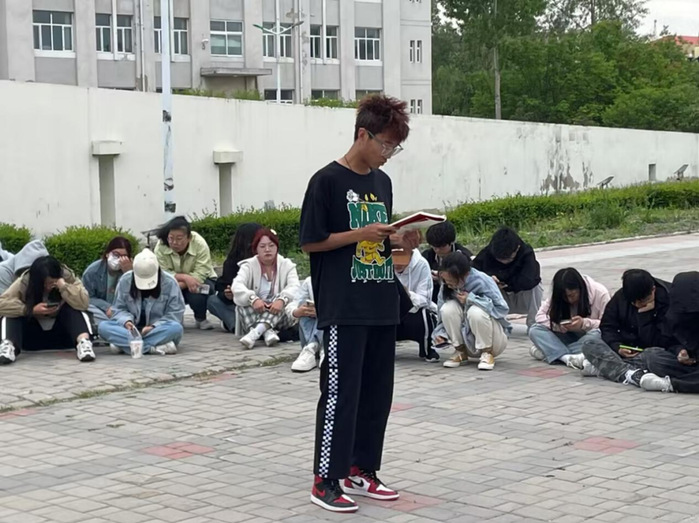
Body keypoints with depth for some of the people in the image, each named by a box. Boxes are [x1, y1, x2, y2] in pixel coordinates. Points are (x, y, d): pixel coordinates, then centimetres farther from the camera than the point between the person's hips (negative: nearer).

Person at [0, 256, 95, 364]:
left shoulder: (68, 277, -15)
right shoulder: (24, 283, -16)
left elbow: (83, 303, -29)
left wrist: (63, 286, -36)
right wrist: (31, 310, -33)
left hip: (61, 336, 0)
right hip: (32, 338, 0)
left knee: (72, 308, -26)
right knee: (12, 313, -23)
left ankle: (83, 342, -47)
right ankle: (9, 346, -47)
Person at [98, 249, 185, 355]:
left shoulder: (169, 283, -10)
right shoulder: (125, 280, -4)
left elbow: (175, 314, -9)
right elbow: (118, 309, 1)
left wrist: (154, 327, -23)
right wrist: (126, 321, -22)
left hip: (157, 330, -2)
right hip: (132, 330, 2)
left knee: (176, 328, -36)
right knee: (103, 326, -26)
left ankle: (124, 344, -36)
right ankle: (154, 347, -39)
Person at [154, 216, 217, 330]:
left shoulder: (200, 244, -27)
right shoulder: (161, 246, -23)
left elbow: (200, 275, -29)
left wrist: (180, 284, -41)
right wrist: (185, 277, -40)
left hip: (200, 280, -2)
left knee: (196, 291, -36)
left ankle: (201, 319, -3)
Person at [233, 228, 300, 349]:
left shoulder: (287, 265, 4)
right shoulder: (248, 266, 4)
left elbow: (294, 287, -15)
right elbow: (237, 286, -16)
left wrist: (282, 300, -38)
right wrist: (253, 299, -36)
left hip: (280, 316, 0)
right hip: (254, 315, 1)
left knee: (280, 299, -30)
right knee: (243, 303, -27)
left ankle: (254, 333, -49)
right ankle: (268, 333, -47)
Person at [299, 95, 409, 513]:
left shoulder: (383, 182, 13)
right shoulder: (328, 181, -9)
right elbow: (311, 242, -9)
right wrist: (360, 234, -17)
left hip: (383, 307, 7)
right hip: (344, 309, -7)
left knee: (377, 393, 11)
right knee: (340, 392, -5)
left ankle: (361, 470, 22)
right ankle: (326, 481, 3)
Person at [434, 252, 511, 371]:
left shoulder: (482, 281, -21)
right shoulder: (447, 287, -9)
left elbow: (502, 309, -23)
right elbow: (443, 314, -1)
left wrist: (471, 299, -26)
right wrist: (440, 333, -21)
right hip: (468, 342, 4)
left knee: (475, 311, -33)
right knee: (448, 308, -22)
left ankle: (487, 353, -11)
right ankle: (461, 352, -4)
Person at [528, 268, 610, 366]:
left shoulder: (600, 293, -16)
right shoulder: (557, 295, -6)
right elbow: (540, 316, -5)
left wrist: (584, 323, -34)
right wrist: (558, 325, -25)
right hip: (570, 337, 3)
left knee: (597, 334, -40)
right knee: (535, 330, -19)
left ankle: (547, 351, -31)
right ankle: (566, 357, -39)